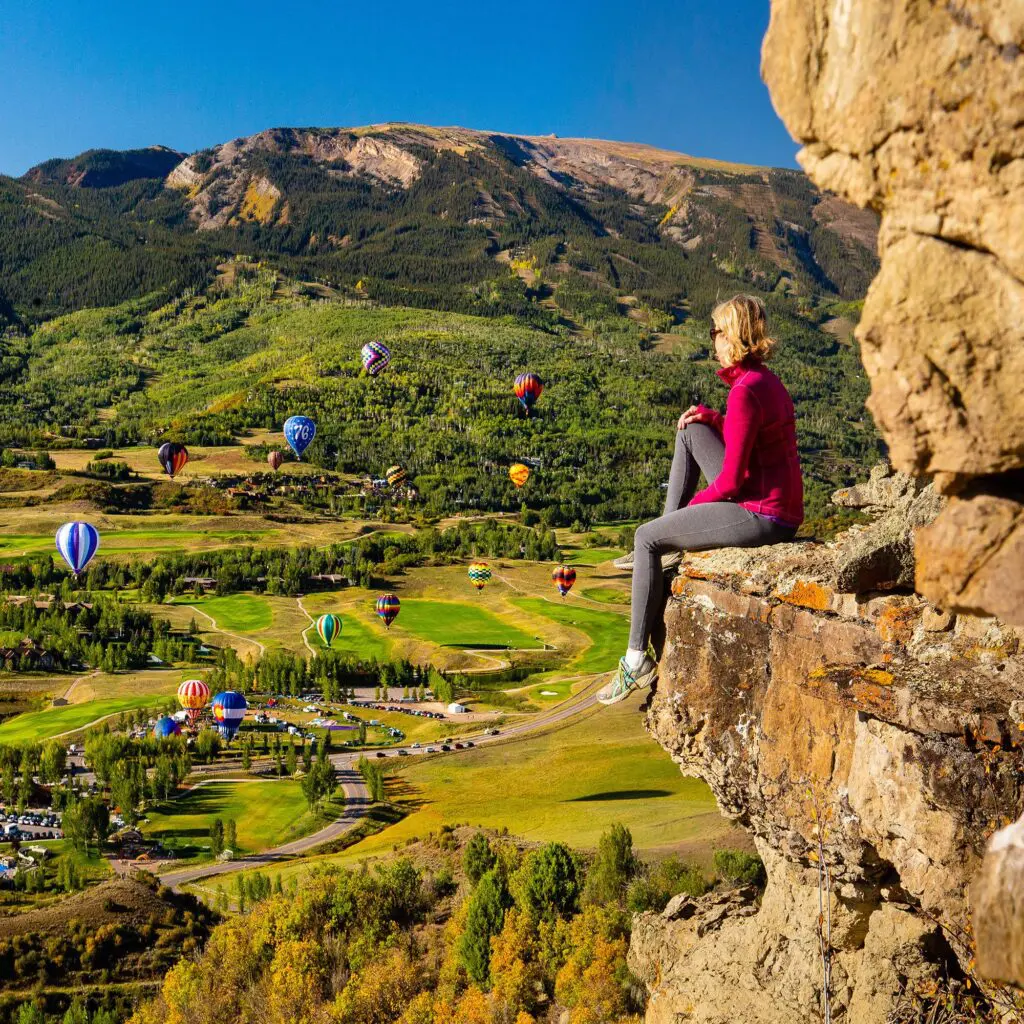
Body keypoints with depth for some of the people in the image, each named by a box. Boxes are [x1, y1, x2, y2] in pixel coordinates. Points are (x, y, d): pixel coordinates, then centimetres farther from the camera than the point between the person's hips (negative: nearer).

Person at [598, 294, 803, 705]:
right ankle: (667, 544, 21)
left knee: (645, 538, -2)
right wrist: (711, 417, 8)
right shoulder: (768, 381, 10)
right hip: (778, 509, 10)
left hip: (761, 517, -10)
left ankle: (637, 660, 6)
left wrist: (696, 502, -1)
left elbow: (731, 481, -20)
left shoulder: (745, 393, -19)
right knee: (690, 430, 17)